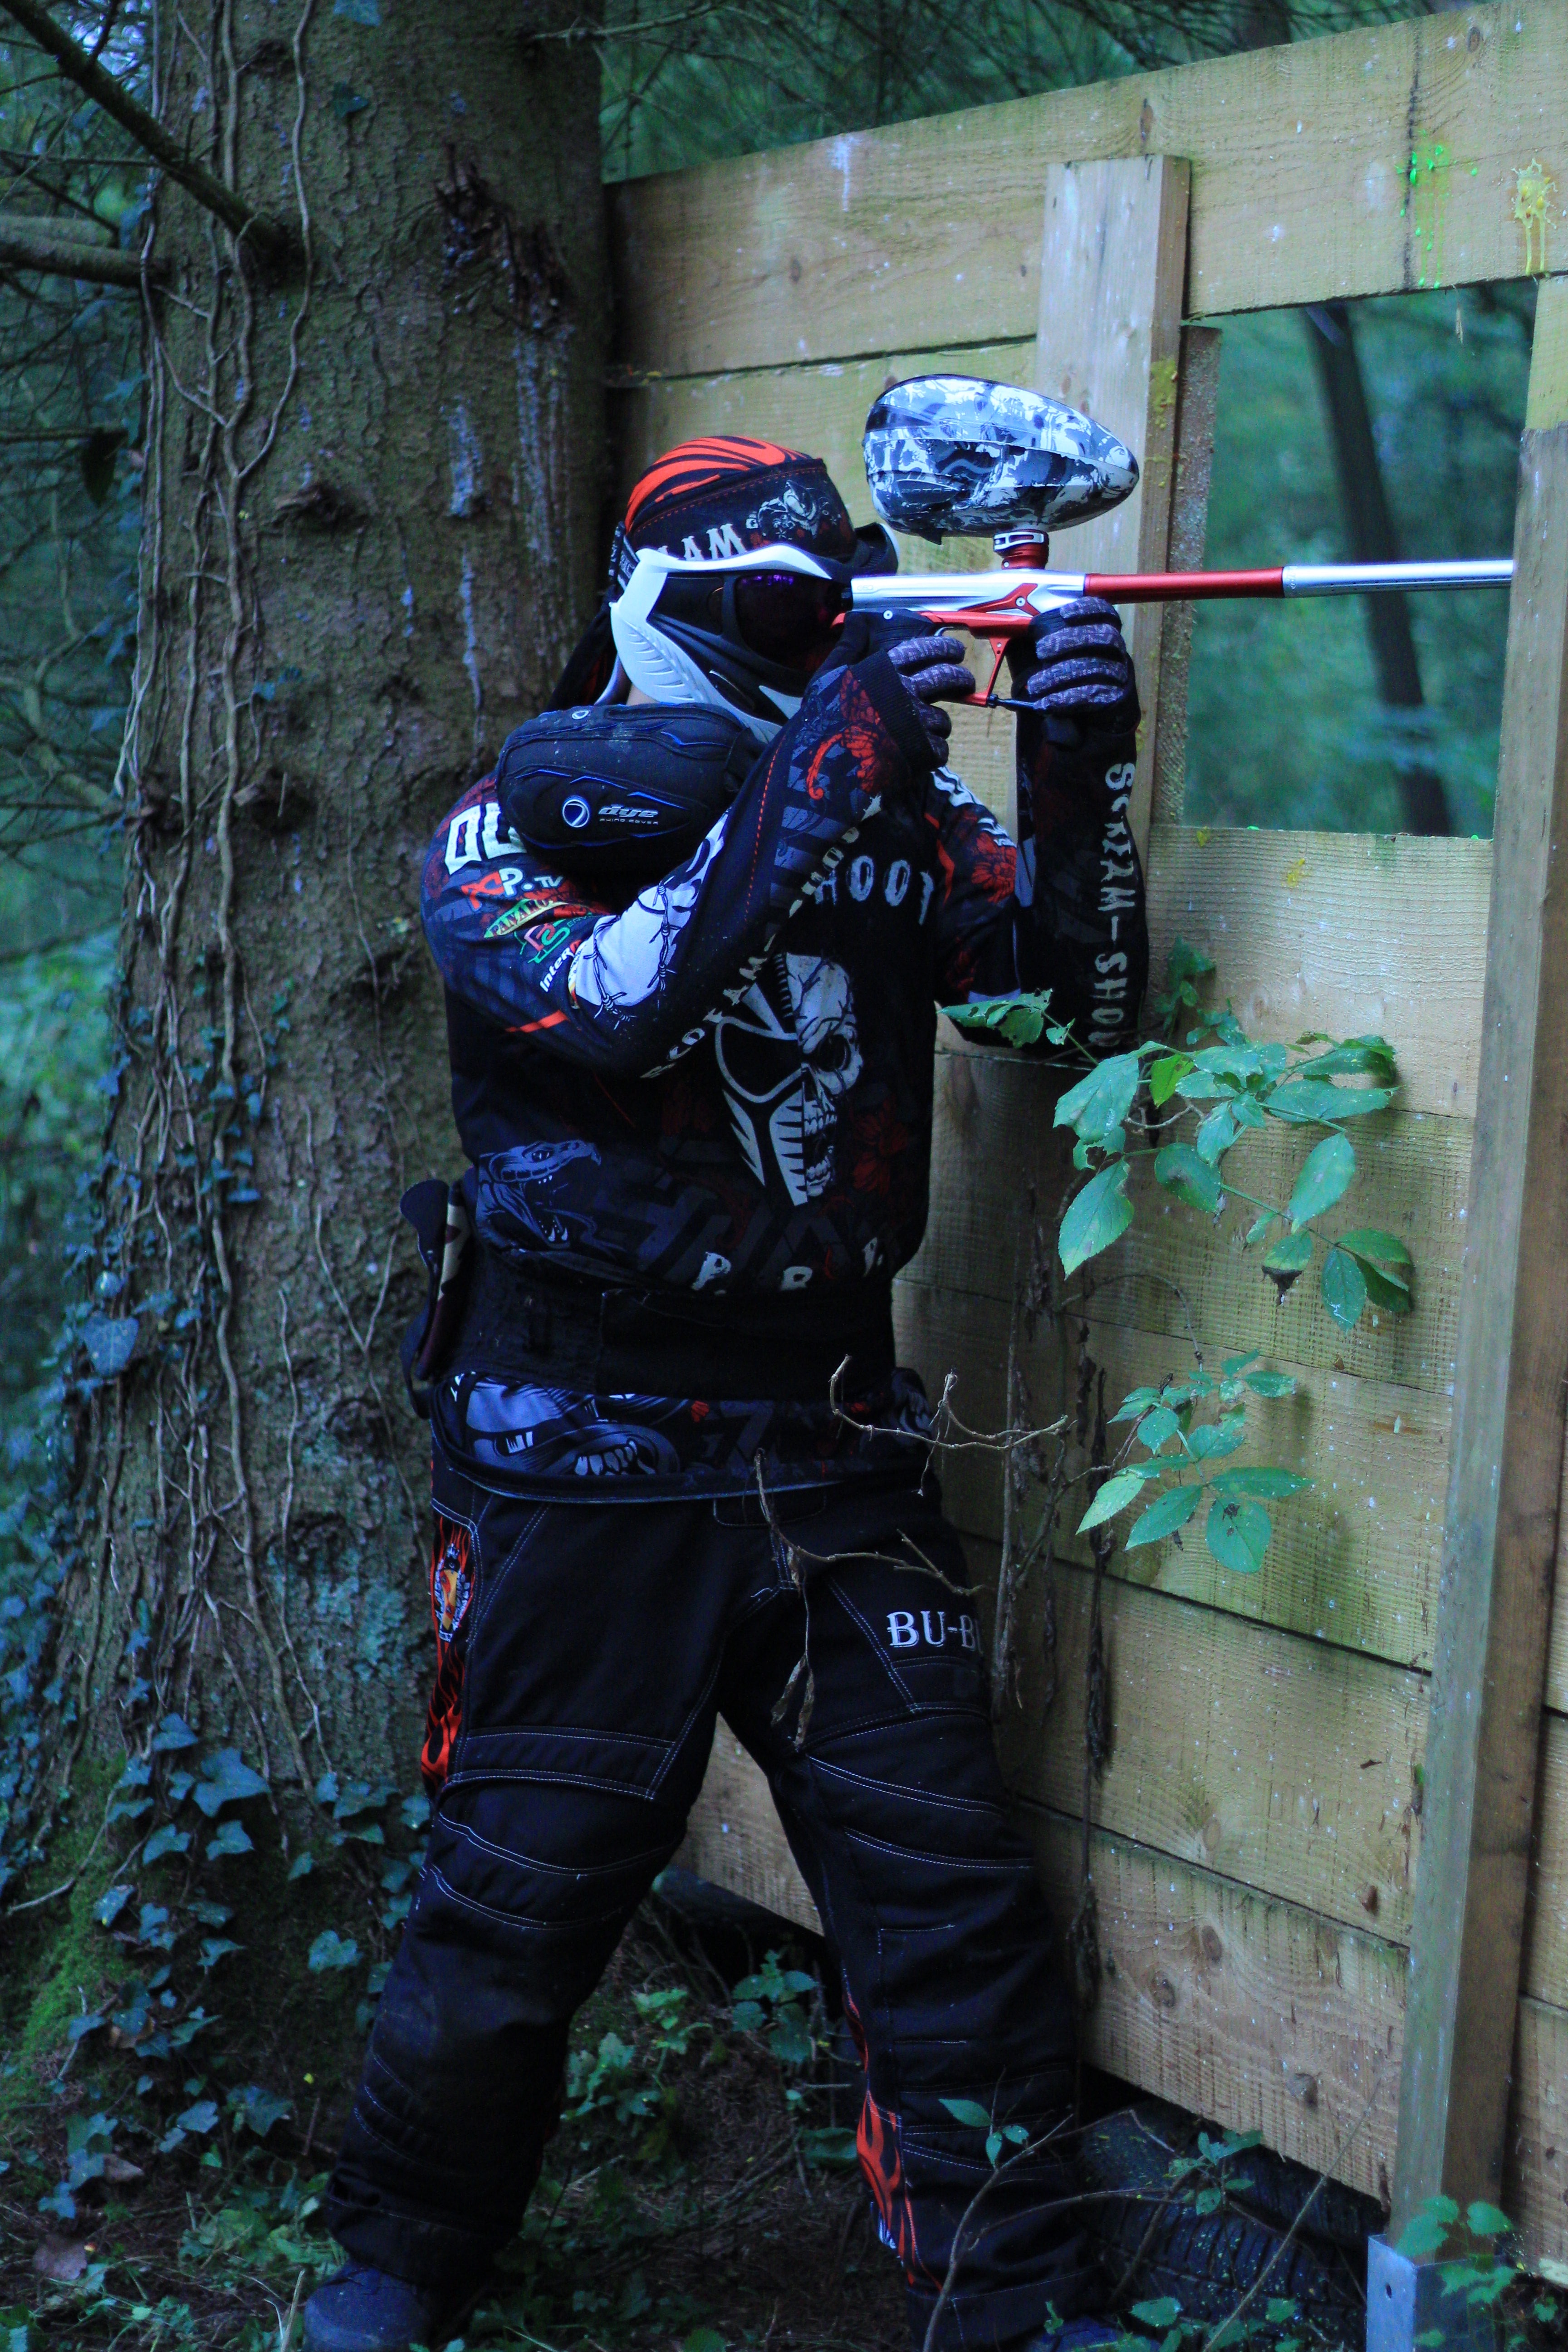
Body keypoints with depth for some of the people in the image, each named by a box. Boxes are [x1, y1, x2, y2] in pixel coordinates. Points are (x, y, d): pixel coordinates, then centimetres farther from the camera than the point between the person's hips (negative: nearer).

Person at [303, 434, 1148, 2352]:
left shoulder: (891, 818, 6)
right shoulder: (504, 833, -4)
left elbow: (1086, 996, 0)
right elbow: (626, 998, -24)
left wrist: (1079, 761, -15)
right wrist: (824, 757, -27)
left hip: (824, 1454, 3)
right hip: (577, 1462, -3)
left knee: (944, 1885, 3)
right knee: (519, 1896, 6)